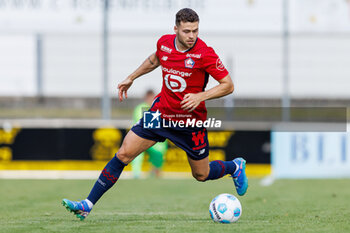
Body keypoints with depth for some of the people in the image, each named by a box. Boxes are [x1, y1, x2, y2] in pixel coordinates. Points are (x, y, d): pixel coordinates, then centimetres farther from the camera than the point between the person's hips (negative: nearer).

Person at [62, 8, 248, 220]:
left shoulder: (205, 54, -20)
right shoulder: (164, 43, -5)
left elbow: (228, 86, -16)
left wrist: (200, 96, -28)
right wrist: (132, 78, 23)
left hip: (190, 121, -3)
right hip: (161, 112, 3)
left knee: (202, 175, 10)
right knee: (123, 155, -7)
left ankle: (235, 167, 44)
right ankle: (88, 205, -3)